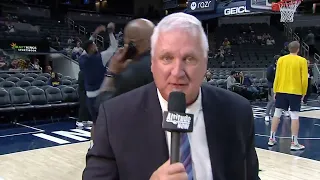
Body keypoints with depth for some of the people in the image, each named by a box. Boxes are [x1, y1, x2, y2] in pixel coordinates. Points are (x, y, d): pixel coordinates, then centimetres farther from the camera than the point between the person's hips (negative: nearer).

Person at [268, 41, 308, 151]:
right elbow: (304, 79, -6)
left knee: (277, 114, 10)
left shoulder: (281, 59, 3)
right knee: (294, 116, -1)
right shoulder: (302, 61, -4)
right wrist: (303, 93, 5)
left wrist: (275, 91, 10)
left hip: (281, 91, 3)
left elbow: (277, 77, 2)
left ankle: (271, 139, 16)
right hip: (295, 92, -3)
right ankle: (294, 143, 1)